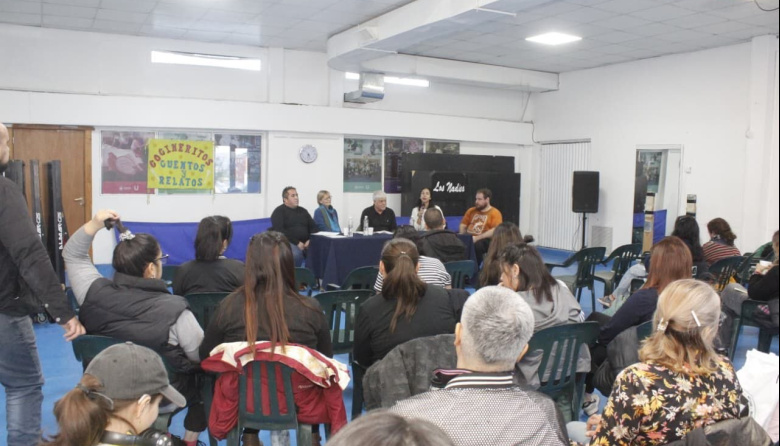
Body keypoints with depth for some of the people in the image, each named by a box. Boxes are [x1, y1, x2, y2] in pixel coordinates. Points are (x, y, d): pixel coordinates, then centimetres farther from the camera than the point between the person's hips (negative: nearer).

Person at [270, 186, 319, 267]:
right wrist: (296, 242, -17)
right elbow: (280, 231, -8)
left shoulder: (303, 211, 22)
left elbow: (313, 227, 16)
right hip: (288, 242, -5)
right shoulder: (279, 211, 5)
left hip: (305, 243, 5)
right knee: (296, 254, -38)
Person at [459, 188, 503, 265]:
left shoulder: (495, 213, 0)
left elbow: (495, 231, -13)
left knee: (477, 245, -38)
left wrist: (478, 237, -21)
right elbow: (463, 225, 21)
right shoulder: (471, 211, 19)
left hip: (484, 240, -5)